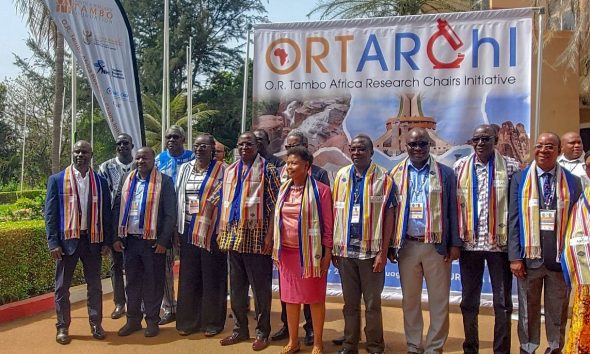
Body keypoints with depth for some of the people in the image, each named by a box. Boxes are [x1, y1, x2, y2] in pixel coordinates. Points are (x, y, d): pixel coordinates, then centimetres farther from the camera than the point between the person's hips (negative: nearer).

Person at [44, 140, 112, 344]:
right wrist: (53, 242, -9)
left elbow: (106, 213, 7)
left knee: (95, 285, 9)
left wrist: (106, 241, 3)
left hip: (92, 240, 2)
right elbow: (50, 213, -2)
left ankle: (96, 324, 22)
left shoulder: (100, 182, 5)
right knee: (62, 286, 7)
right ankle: (62, 327, 20)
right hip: (67, 239, -1)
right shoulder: (57, 180, 0)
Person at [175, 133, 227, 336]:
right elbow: (179, 198, 12)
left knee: (211, 277, 3)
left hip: (211, 230, -4)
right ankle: (188, 320, 19)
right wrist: (177, 228, 7)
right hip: (189, 230, 4)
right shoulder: (185, 169, 11)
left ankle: (212, 322, 14)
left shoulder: (221, 170, -2)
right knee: (188, 277, 8)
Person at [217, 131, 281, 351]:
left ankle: (262, 333, 13)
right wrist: (221, 231, 11)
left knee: (260, 287, 2)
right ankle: (240, 329, 25)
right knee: (236, 286, 13)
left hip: (257, 236, -6)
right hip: (234, 235, 6)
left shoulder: (267, 169, -4)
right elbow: (225, 203, 17)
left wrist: (270, 235, -14)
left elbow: (274, 204, -8)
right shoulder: (230, 171, 13)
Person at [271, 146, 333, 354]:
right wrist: (276, 249, 10)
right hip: (287, 252, 5)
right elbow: (278, 220, 13)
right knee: (290, 297, 13)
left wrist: (327, 254, -11)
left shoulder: (320, 190, -9)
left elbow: (328, 224, -9)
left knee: (315, 298, 6)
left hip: (310, 252, -5)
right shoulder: (284, 189, 8)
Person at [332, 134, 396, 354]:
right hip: (346, 250, 3)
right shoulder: (341, 176, 7)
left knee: (372, 303, 7)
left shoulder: (383, 178, -3)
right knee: (350, 303, 13)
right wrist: (333, 247, 6)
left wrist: (383, 252, -10)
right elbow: (335, 214, 9)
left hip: (371, 250, -3)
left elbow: (388, 217, -6)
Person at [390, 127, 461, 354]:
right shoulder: (396, 174, 6)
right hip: (407, 246, 2)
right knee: (410, 299, 11)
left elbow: (452, 210, 2)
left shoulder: (445, 173, 2)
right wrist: (390, 244, 2)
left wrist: (455, 244, -3)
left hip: (437, 245, -1)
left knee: (439, 300, 5)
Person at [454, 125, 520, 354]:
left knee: (503, 302, 7)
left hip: (499, 242, -2)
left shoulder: (510, 167, -1)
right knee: (469, 301, 12)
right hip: (469, 243, 2)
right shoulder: (460, 167, 5)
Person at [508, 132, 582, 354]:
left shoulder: (573, 182, 3)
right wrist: (515, 257, -7)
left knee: (558, 311, 12)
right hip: (530, 256, 0)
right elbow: (513, 219, -2)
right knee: (528, 310, 11)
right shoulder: (520, 179, 1)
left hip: (560, 258, 1)